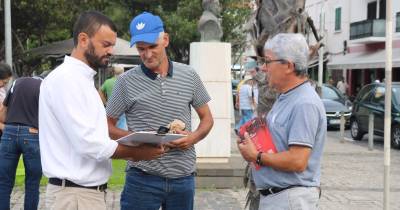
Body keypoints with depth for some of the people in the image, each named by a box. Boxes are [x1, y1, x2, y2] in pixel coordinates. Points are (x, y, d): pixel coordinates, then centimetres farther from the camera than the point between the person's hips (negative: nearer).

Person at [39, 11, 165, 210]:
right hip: (75, 193, -9)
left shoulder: (82, 79, 13)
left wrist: (135, 147, 2)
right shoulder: (66, 78, -17)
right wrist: (135, 152, -12)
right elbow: (87, 143, -23)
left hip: (88, 190, 9)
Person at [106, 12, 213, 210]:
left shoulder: (189, 76, 4)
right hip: (142, 178, -2)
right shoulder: (126, 81, -3)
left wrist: (194, 137, -7)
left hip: (183, 178, 3)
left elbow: (207, 118, 13)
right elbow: (108, 126, 3)